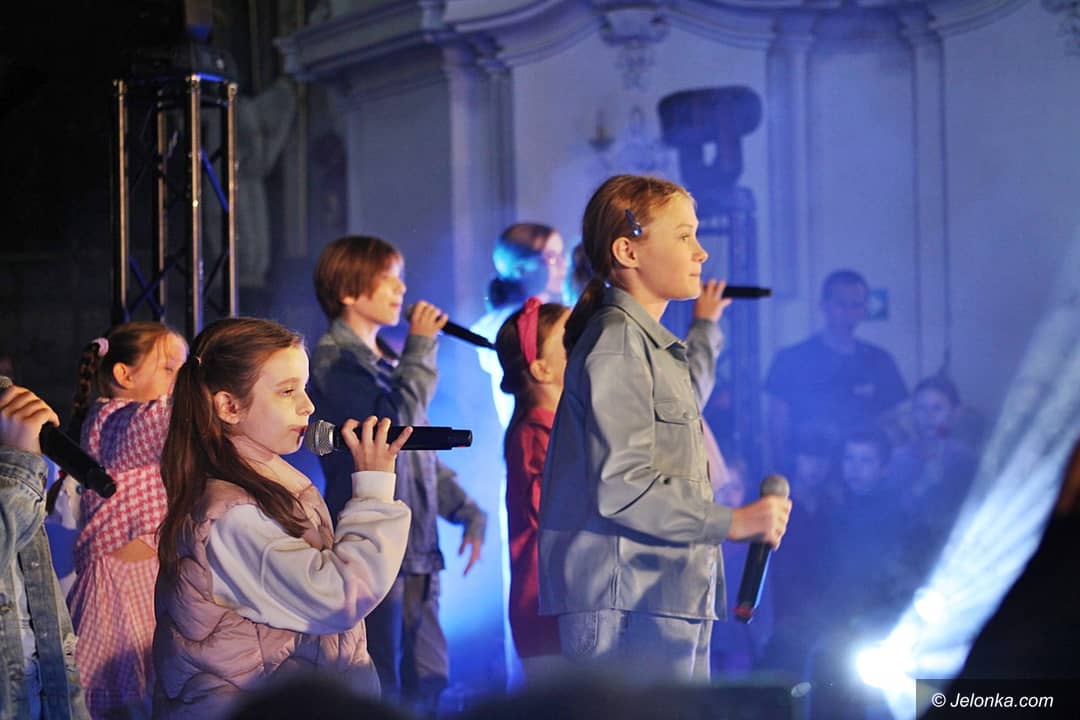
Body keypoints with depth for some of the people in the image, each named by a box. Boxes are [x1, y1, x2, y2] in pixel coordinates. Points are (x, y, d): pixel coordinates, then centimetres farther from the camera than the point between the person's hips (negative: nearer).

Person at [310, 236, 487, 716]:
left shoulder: (388, 361, 19)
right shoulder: (333, 360, -8)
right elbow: (394, 422, -22)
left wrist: (468, 512, 15)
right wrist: (420, 348, -14)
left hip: (417, 550, 9)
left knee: (429, 677, 11)